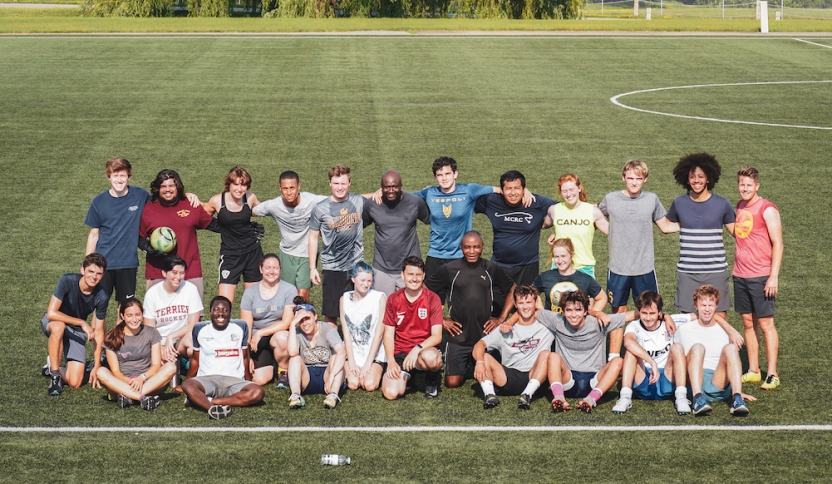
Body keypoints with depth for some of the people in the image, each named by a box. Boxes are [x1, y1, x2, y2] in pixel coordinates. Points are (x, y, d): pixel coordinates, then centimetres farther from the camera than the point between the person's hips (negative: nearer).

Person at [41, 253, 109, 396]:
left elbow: (98, 331, -13)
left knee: (75, 383, -13)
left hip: (77, 331, 2)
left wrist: (96, 366, -14)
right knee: (58, 327, -42)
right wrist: (82, 323, -35)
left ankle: (51, 366, 20)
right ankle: (55, 375, -23)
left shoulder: (102, 297, -21)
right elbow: (51, 313, -32)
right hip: (52, 323, -2)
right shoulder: (67, 281, -28)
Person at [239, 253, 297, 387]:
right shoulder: (250, 292, 1)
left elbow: (287, 322, -12)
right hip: (257, 342, 2)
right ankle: (270, 364, 23)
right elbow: (246, 326, 0)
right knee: (259, 379, -17)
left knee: (281, 337, -39)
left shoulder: (289, 290, -6)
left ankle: (284, 372, -7)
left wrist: (260, 333, -18)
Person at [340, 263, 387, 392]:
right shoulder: (345, 299, 3)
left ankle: (377, 372, 11)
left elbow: (379, 333, -9)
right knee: (353, 384, -20)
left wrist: (368, 363, -12)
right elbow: (346, 332, 0)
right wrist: (352, 362, -9)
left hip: (375, 353, -2)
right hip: (353, 352, 2)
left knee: (369, 385, -21)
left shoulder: (379, 298, -7)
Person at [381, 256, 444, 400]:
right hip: (400, 354, 2)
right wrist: (391, 361, -10)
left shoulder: (432, 299, -6)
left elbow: (437, 336, -11)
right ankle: (405, 376, 15)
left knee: (430, 358, -40)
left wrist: (417, 349, -27)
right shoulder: (393, 299, 1)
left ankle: (432, 381, -2)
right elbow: (388, 334, 4)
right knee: (391, 393, -23)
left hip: (424, 350, -1)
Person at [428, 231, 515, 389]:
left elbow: (513, 290, 15)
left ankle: (472, 369, 35)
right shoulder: (448, 270, -2)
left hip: (485, 336, 1)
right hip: (458, 338, -1)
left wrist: (502, 318, 7)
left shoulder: (492, 269, 3)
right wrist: (441, 320, -1)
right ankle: (464, 369, 29)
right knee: (452, 383, -5)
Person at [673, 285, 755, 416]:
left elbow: (732, 362, 24)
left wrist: (737, 391, 18)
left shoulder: (725, 331, 19)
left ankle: (737, 400, -38)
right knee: (697, 347, -27)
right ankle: (698, 399, -45)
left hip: (719, 386, 1)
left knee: (730, 348, -23)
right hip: (694, 385, -1)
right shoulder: (684, 330, 16)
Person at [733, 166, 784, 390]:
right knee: (748, 323, 9)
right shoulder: (740, 207, 11)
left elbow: (778, 244, -11)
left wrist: (774, 276, -16)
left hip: (761, 277, -6)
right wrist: (736, 267, 14)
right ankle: (753, 371, 16)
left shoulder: (767, 209, -10)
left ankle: (772, 375, 0)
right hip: (740, 276, 6)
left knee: (765, 323, -4)